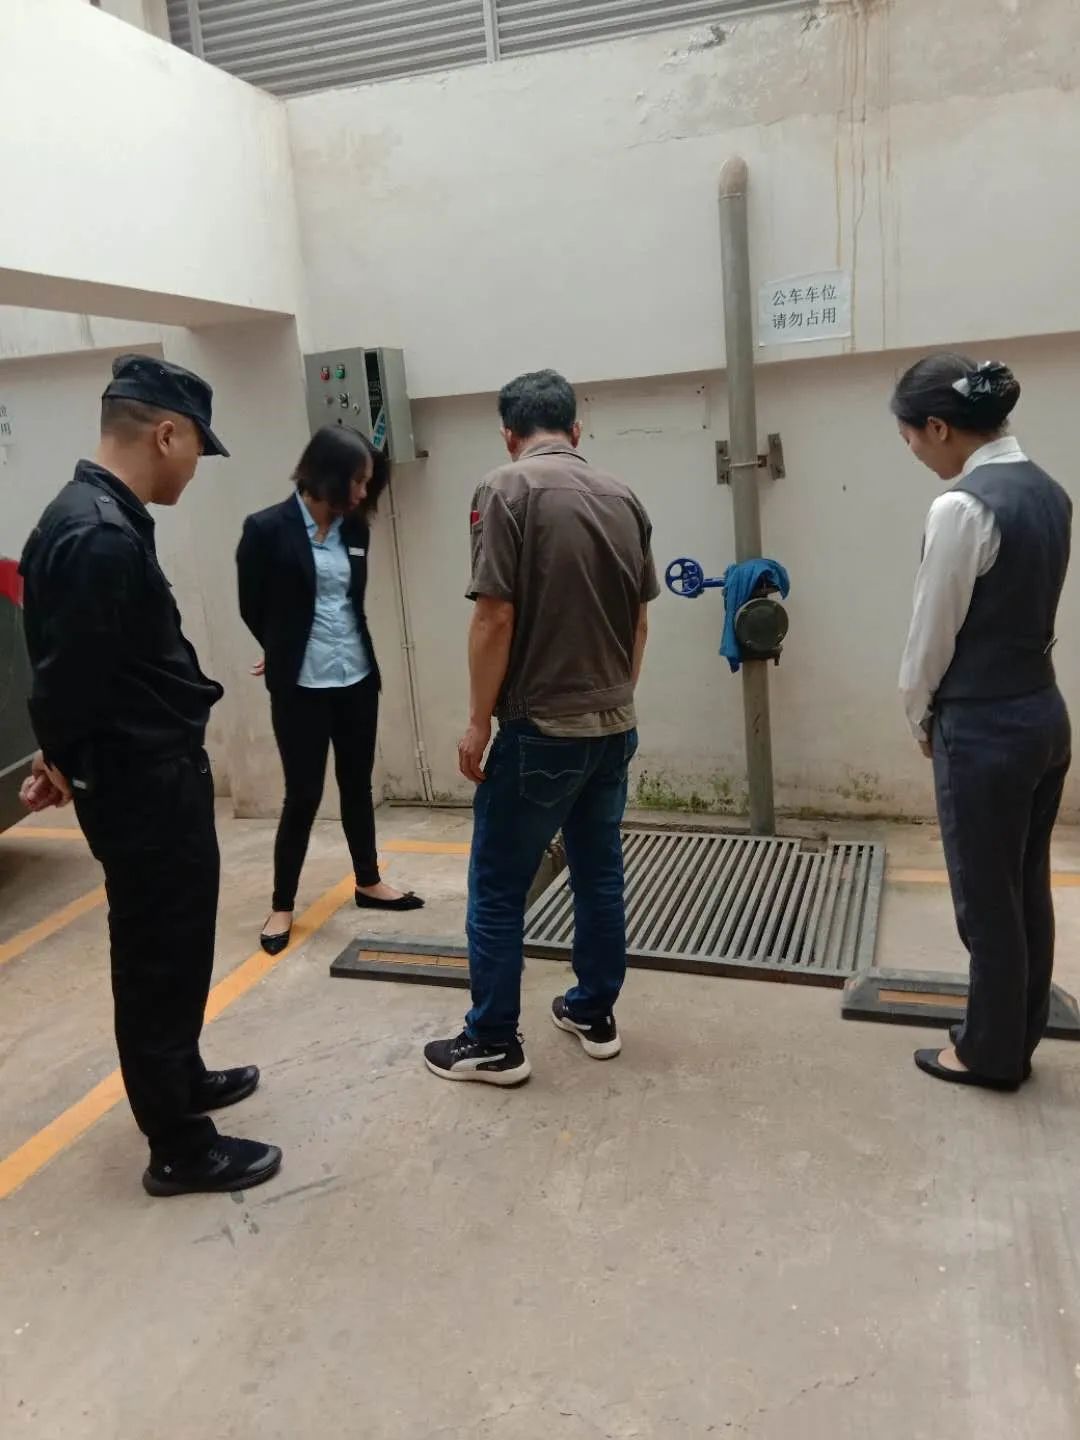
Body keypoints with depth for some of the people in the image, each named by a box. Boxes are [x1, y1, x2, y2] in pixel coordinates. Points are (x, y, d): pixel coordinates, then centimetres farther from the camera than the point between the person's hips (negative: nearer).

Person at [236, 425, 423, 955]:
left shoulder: (355, 528, 4)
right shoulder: (268, 528, -11)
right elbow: (253, 607, -1)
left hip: (357, 678, 5)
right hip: (300, 686, -5)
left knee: (357, 783, 16)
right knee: (303, 794, 1)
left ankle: (369, 883, 32)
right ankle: (282, 905, 17)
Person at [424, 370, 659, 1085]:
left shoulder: (508, 490, -11)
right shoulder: (623, 496, 7)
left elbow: (496, 618, -16)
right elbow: (640, 619, 11)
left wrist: (478, 722, -7)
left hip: (542, 728, -6)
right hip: (615, 724, 7)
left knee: (498, 888, 6)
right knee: (600, 873, 17)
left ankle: (493, 1043, 16)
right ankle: (595, 1014, 30)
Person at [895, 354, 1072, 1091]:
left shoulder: (964, 506, -21)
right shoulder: (1049, 491, 6)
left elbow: (933, 632, -15)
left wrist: (920, 717, 3)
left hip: (985, 729, -9)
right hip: (1044, 713, 9)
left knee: (986, 900, 8)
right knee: (1028, 890, 18)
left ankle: (990, 1052, 26)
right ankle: (1016, 1040, 35)